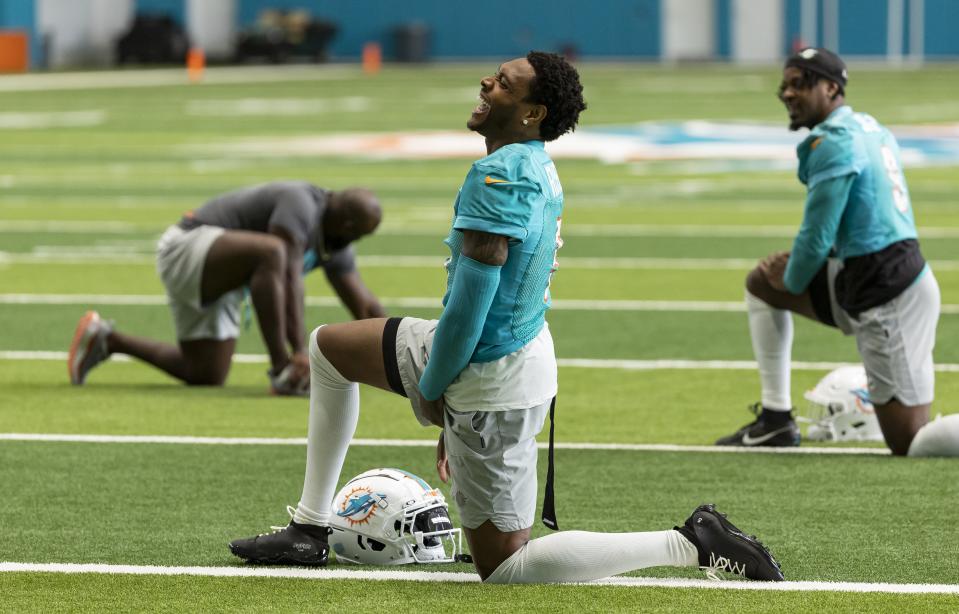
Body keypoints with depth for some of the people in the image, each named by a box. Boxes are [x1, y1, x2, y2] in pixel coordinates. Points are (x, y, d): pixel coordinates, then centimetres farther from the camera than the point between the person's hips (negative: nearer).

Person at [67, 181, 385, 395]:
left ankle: (107, 340, 25)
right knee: (270, 252, -38)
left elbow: (365, 306, 13)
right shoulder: (301, 205, -21)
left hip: (215, 285, 11)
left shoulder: (334, 242, 9)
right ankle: (282, 371, -37)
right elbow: (290, 279, -30)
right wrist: (300, 351, -35)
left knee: (206, 377, 13)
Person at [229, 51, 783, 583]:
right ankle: (310, 531, 24)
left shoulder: (499, 174, -23)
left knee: (504, 567, -1)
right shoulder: (541, 170, 7)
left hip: (488, 379, -10)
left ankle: (692, 543, -6)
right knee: (328, 348, 22)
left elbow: (472, 293, -26)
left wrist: (431, 387, -12)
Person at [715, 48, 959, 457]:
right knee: (761, 282, 20)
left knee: (910, 445, -7)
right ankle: (775, 419, 19)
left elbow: (816, 238, -15)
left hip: (887, 298, -10)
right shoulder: (870, 129, 14)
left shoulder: (832, 143, -15)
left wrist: (792, 280, 6)